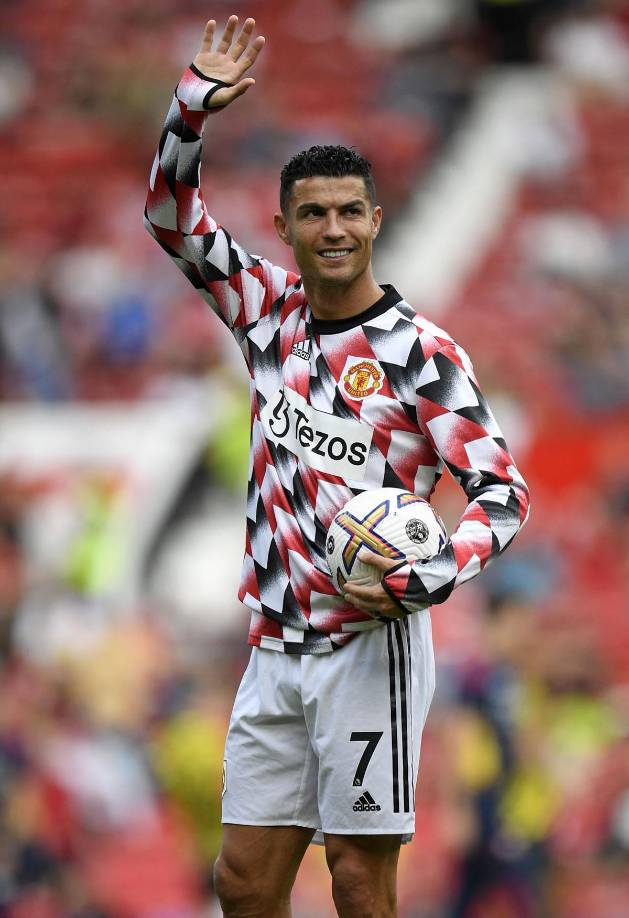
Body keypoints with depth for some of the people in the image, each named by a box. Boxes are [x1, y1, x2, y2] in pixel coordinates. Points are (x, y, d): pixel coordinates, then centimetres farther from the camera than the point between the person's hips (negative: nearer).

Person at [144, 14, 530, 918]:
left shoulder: (420, 352, -8)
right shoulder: (270, 310, 8)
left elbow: (504, 493, -9)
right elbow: (173, 216, 14)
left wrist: (430, 578, -25)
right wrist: (191, 111, -3)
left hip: (369, 647, -6)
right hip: (276, 648, 6)